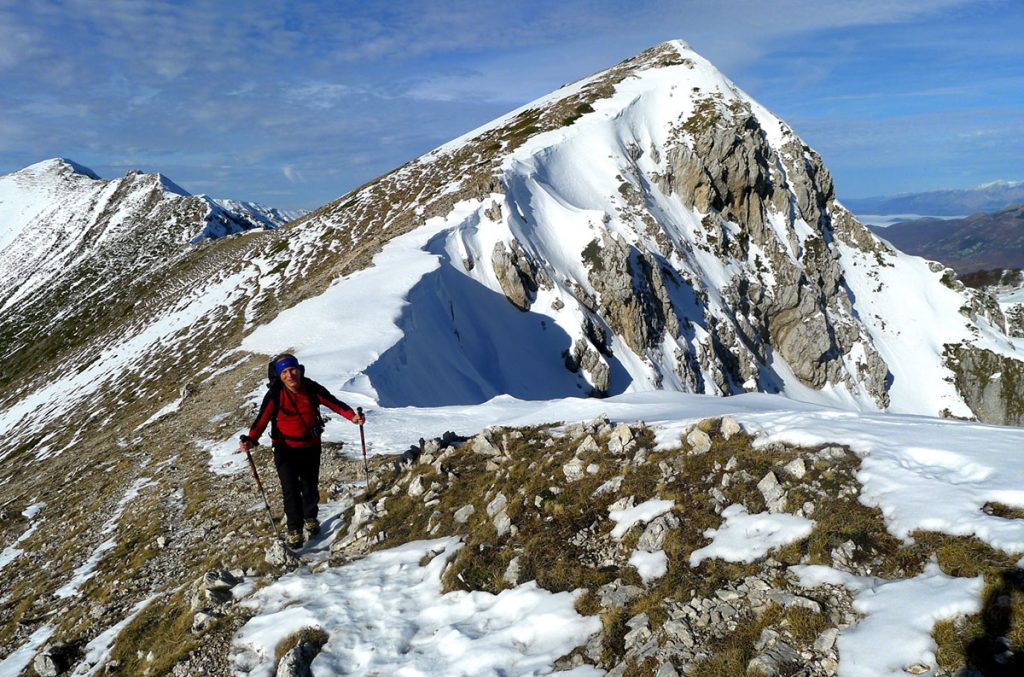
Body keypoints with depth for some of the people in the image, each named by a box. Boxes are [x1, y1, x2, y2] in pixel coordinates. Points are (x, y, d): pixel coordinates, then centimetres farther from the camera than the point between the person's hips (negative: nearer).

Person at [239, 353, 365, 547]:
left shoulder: (312, 388, -14)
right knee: (291, 490, -6)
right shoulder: (274, 395, -19)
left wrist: (352, 416, -23)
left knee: (311, 486, 17)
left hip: (311, 446, 2)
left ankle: (310, 518, 43)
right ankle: (294, 529, 15)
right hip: (286, 449, -2)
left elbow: (334, 403, -7)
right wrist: (251, 440, -37)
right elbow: (262, 419, -20)